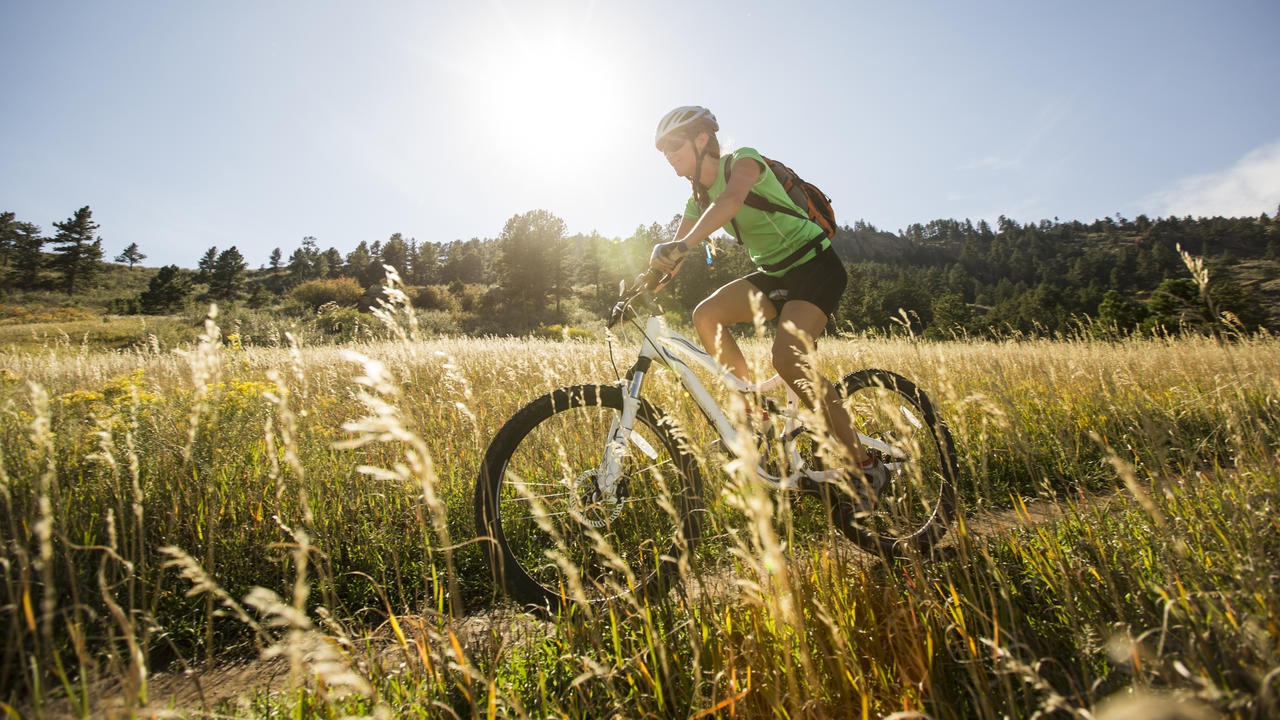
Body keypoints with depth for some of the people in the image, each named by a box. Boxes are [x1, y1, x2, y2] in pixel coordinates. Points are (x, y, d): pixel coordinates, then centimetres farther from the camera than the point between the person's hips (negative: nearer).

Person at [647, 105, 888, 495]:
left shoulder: (743, 160, -14)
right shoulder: (699, 199, 8)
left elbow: (732, 200, -38)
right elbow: (672, 257, 6)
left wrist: (684, 244, -51)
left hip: (816, 266, -8)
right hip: (775, 274, 8)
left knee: (785, 357, -27)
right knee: (705, 315, -12)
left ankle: (866, 465, -15)